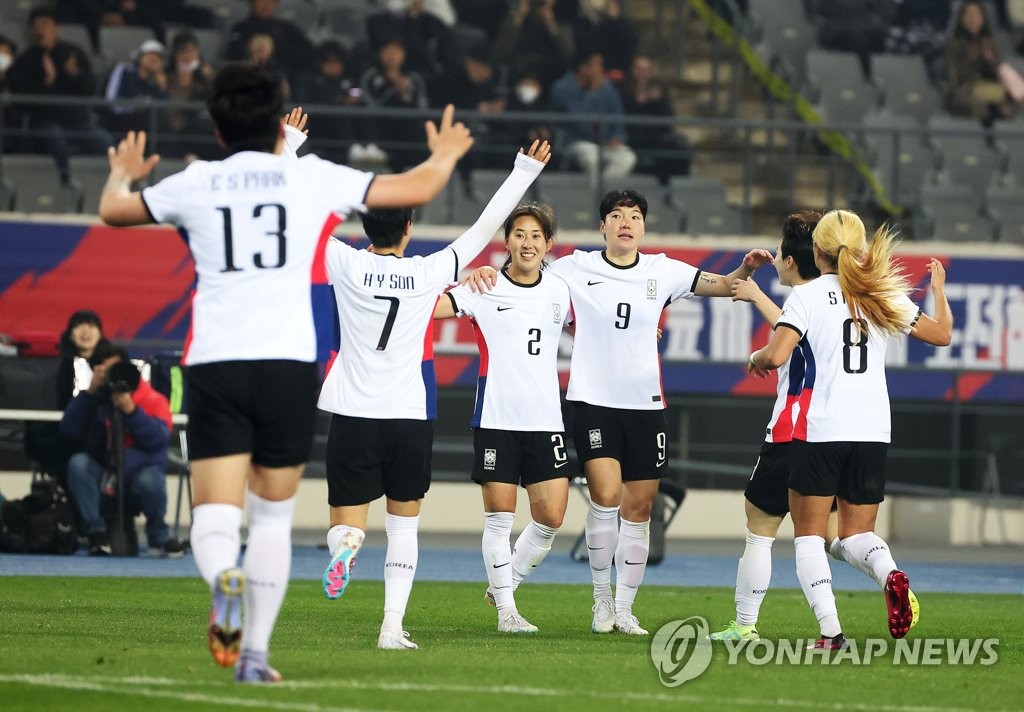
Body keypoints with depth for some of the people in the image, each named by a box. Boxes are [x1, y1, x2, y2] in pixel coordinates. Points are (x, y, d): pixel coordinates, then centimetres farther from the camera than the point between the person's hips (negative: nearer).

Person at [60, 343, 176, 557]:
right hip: (102, 482, 2)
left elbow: (159, 439, -19)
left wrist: (130, 410, -28)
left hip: (138, 474, -2)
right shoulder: (93, 400, 5)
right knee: (78, 463, -27)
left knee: (151, 479, -36)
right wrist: (90, 392, -16)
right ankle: (96, 533, -20)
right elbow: (69, 430, -11)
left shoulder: (152, 400, -2)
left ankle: (158, 538, -8)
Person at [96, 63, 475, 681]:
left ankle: (224, 578, -37)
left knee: (214, 513, -3)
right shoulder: (311, 177, 7)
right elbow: (417, 190, 15)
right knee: (273, 516, 14)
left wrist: (121, 175, 51)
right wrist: (444, 157, 38)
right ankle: (254, 654, 12)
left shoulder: (195, 183, 9)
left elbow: (113, 210, 27)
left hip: (214, 364, 0)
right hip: (288, 364, 0)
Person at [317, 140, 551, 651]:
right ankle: (393, 626, 2)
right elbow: (486, 227, 6)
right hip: (410, 417, 1)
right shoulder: (430, 273, -2)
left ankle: (345, 545, -32)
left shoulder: (346, 265, -4)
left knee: (346, 520, 5)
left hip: (352, 416, 0)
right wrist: (525, 171, 14)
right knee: (404, 525, 13)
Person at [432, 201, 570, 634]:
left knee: (551, 517, -1)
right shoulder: (485, 289, -4)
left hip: (546, 420, 4)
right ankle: (506, 610, 10)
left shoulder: (560, 292, 8)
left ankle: (504, 585, 21)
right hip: (496, 420, -4)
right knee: (499, 517, 0)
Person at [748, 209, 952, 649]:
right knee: (857, 534, 13)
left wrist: (756, 358, 7)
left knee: (809, 534, 6)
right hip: (873, 431, 4)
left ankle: (830, 629, -11)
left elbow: (776, 356, -17)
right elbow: (941, 334, 17)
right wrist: (938, 289, 35)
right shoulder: (884, 295, 7)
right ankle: (889, 574, -22)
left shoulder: (807, 295, -5)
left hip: (819, 430, -4)